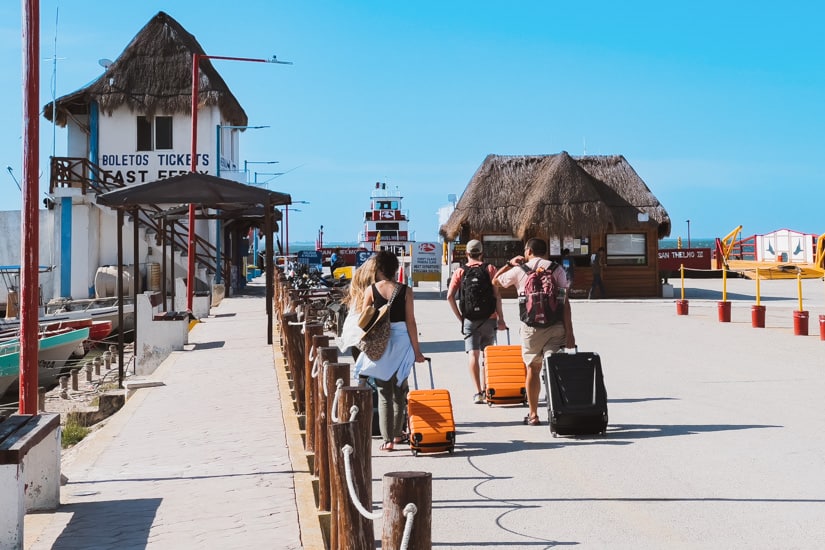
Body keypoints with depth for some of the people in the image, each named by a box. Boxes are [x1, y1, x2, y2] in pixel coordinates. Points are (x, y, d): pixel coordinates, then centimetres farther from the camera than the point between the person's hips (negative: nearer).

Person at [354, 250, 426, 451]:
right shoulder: (405, 290, -4)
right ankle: (397, 433, 25)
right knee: (399, 390, 18)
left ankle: (387, 439, 2)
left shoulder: (371, 290, -4)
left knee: (384, 392, 7)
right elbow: (410, 322, -4)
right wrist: (417, 351, 3)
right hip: (401, 342, 0)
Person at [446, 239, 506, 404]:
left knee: (473, 355, -3)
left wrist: (459, 317, 2)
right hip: (489, 318, 1)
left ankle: (478, 392, -13)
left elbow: (450, 296, -6)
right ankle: (486, 389, 22)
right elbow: (497, 295, -6)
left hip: (470, 320, -1)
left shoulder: (460, 272, 4)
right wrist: (500, 318, -2)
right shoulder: (490, 269, 2)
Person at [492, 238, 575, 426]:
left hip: (531, 327, 1)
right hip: (556, 326, -1)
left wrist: (510, 263, 30)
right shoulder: (556, 269, 0)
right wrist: (569, 333, -6)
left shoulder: (519, 270, 3)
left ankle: (533, 414, 19)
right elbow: (565, 302, -6)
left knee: (533, 369, 13)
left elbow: (495, 281, 21)